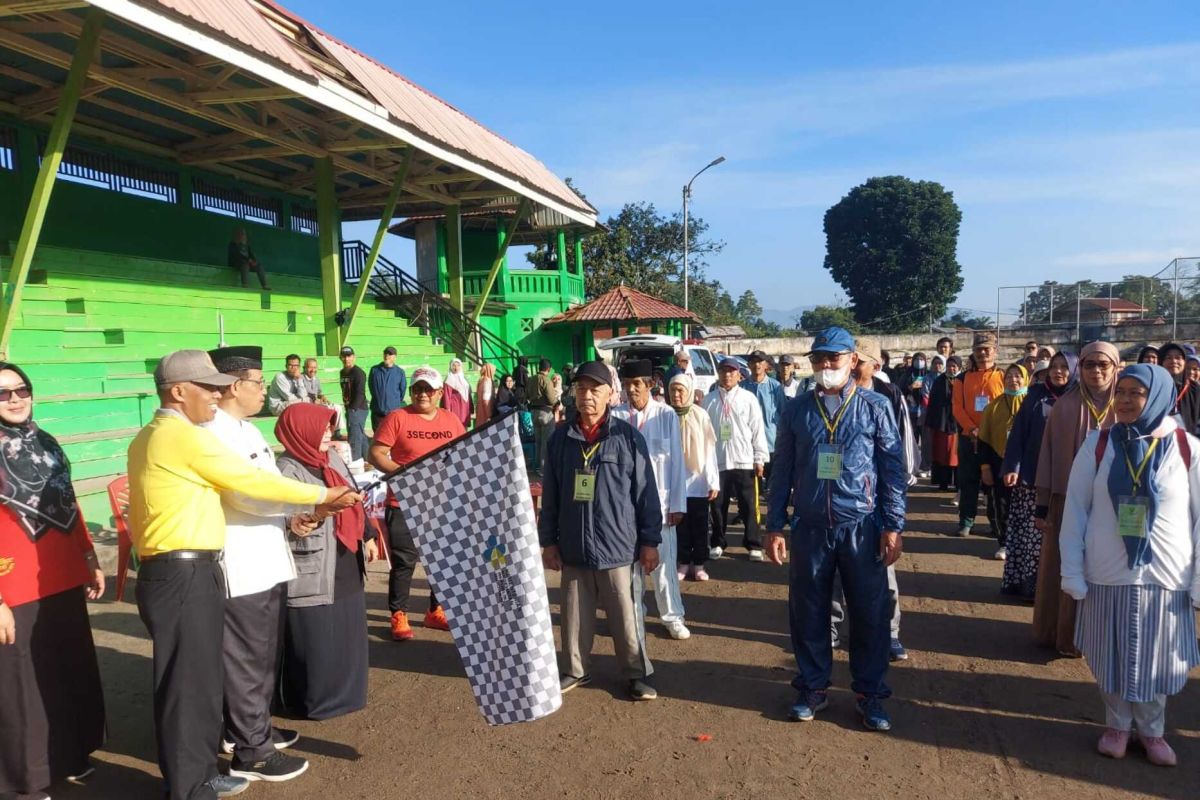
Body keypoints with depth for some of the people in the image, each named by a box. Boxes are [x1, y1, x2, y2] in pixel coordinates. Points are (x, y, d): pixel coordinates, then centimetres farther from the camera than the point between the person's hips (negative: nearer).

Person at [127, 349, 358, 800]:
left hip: (173, 573, 10)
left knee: (198, 679, 18)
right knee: (189, 684, 0)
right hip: (185, 576, -10)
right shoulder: (185, 436, -15)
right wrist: (322, 496, -4)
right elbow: (252, 481, -13)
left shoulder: (149, 438, 16)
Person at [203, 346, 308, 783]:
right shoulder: (213, 434, -18)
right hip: (240, 567, -10)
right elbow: (249, 494, -25)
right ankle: (251, 751, 16)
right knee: (247, 658, 3)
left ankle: (251, 727, 37)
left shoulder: (246, 430, 13)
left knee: (264, 654, 21)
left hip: (267, 560, 10)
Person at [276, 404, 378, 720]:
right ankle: (314, 701, 19)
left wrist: (368, 536, 22)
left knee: (347, 634, 17)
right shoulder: (288, 469, -15)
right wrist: (293, 523, -48)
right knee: (314, 640, 2)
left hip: (346, 567, 8)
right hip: (312, 574, -8)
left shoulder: (333, 458, 10)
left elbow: (356, 501, 20)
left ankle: (344, 692, 34)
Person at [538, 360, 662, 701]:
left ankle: (637, 673, 24)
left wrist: (649, 541, -2)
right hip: (573, 547, 3)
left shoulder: (628, 437, -5)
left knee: (624, 615, 7)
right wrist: (548, 540, 6)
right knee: (575, 614, 14)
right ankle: (575, 669, 32)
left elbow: (646, 493, -2)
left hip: (616, 545, -2)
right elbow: (550, 494, 7)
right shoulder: (560, 437, 2)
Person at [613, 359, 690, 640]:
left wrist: (677, 504, -2)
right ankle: (634, 618, 24)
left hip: (660, 502, 0)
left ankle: (673, 616, 26)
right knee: (630, 563, 9)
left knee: (663, 562, 9)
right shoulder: (616, 416, -4)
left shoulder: (666, 414, -4)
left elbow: (676, 461, -1)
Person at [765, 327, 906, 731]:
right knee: (807, 612, 10)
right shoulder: (796, 410, 4)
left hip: (861, 528, -1)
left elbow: (893, 470, 0)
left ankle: (870, 694, 24)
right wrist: (775, 526, 4)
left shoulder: (875, 408, -1)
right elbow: (782, 471, 7)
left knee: (870, 614, 7)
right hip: (810, 528, 2)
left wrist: (893, 526, -5)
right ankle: (813, 688, 27)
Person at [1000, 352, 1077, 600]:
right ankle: (1024, 583, 8)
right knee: (1027, 532, 0)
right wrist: (1011, 467, -9)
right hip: (1030, 475, 0)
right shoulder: (1036, 396, 4)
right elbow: (1018, 432, 1)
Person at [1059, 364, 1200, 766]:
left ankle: (1151, 729, 35)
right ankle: (1117, 724, 34)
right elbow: (1075, 510, -2)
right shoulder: (1097, 445, -5)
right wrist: (1072, 572, -5)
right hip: (1107, 575, 0)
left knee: (1156, 658, 14)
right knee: (1112, 656, 13)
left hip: (1165, 576, 0)